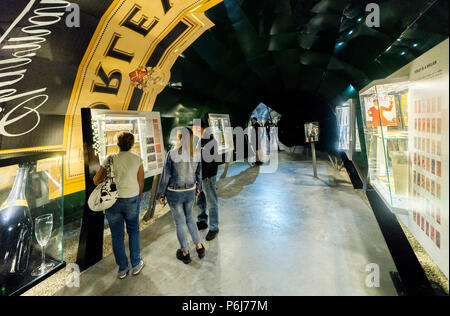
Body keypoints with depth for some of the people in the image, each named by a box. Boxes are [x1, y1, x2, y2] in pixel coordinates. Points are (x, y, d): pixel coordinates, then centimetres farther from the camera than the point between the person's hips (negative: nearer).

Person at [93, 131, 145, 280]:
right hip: (132, 199, 0)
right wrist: (139, 196, 18)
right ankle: (136, 265, 27)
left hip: (112, 200, 0)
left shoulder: (110, 159, -5)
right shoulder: (137, 159, -4)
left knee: (117, 235, 13)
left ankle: (123, 269, 25)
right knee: (133, 231, 20)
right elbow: (141, 182, 2)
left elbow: (96, 180, -2)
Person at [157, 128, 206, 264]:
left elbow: (166, 176, -13)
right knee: (189, 217, 25)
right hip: (190, 191, 4)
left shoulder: (172, 154, -17)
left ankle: (185, 253, 26)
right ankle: (199, 247, 26)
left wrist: (161, 194, -1)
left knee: (180, 222, 11)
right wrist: (198, 187, 22)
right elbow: (199, 173, 5)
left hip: (174, 193, -4)